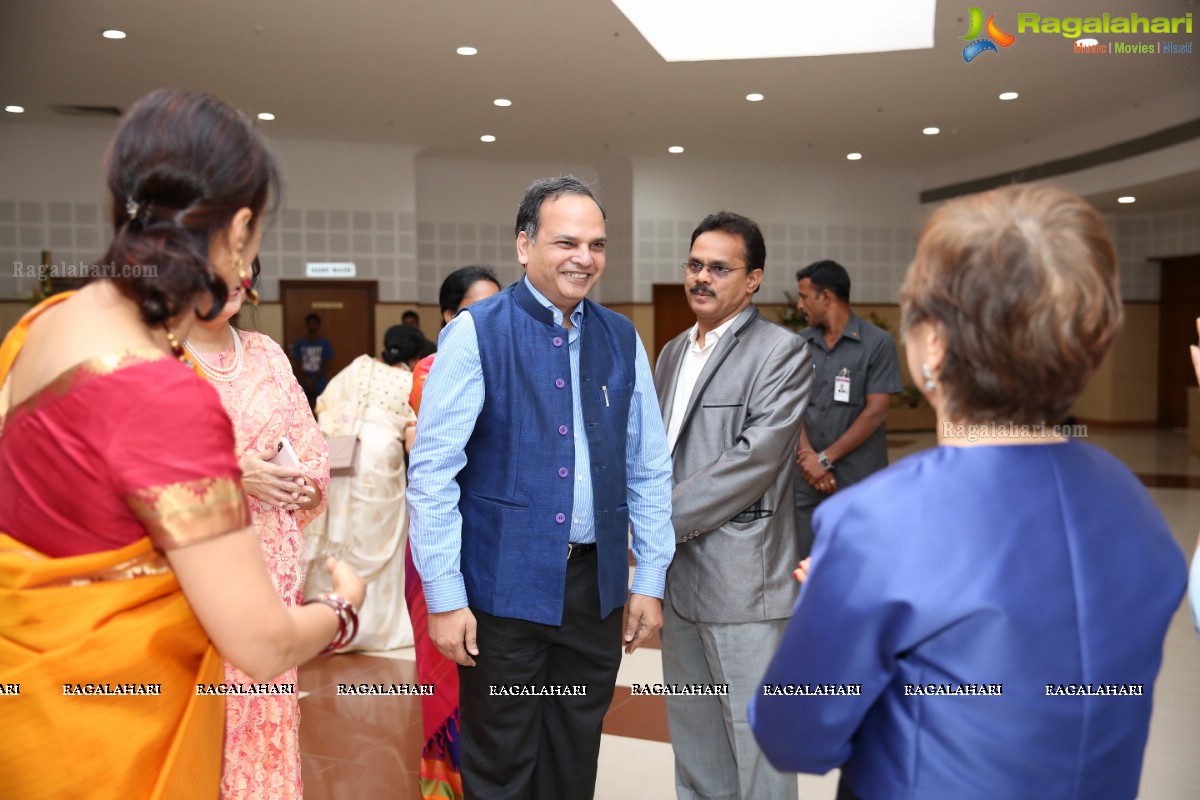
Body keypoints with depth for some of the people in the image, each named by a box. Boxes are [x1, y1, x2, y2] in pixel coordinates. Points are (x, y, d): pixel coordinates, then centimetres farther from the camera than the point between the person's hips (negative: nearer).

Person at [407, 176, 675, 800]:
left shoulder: (621, 339, 5)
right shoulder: (476, 333, -8)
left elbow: (648, 470, 9)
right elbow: (431, 472, -10)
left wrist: (650, 580, 6)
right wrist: (444, 597, -12)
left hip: (597, 585, 4)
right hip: (503, 585, -4)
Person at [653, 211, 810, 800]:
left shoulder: (781, 352, -9)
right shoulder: (674, 351, 14)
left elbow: (755, 457, -18)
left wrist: (663, 518, -15)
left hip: (740, 575, -7)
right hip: (677, 573, 7)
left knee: (753, 732, 3)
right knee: (693, 732, 19)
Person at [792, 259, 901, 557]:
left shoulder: (878, 344, -5)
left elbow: (875, 412, -10)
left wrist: (826, 458, -12)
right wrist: (809, 457, -10)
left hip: (858, 478, -3)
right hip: (807, 477, 4)